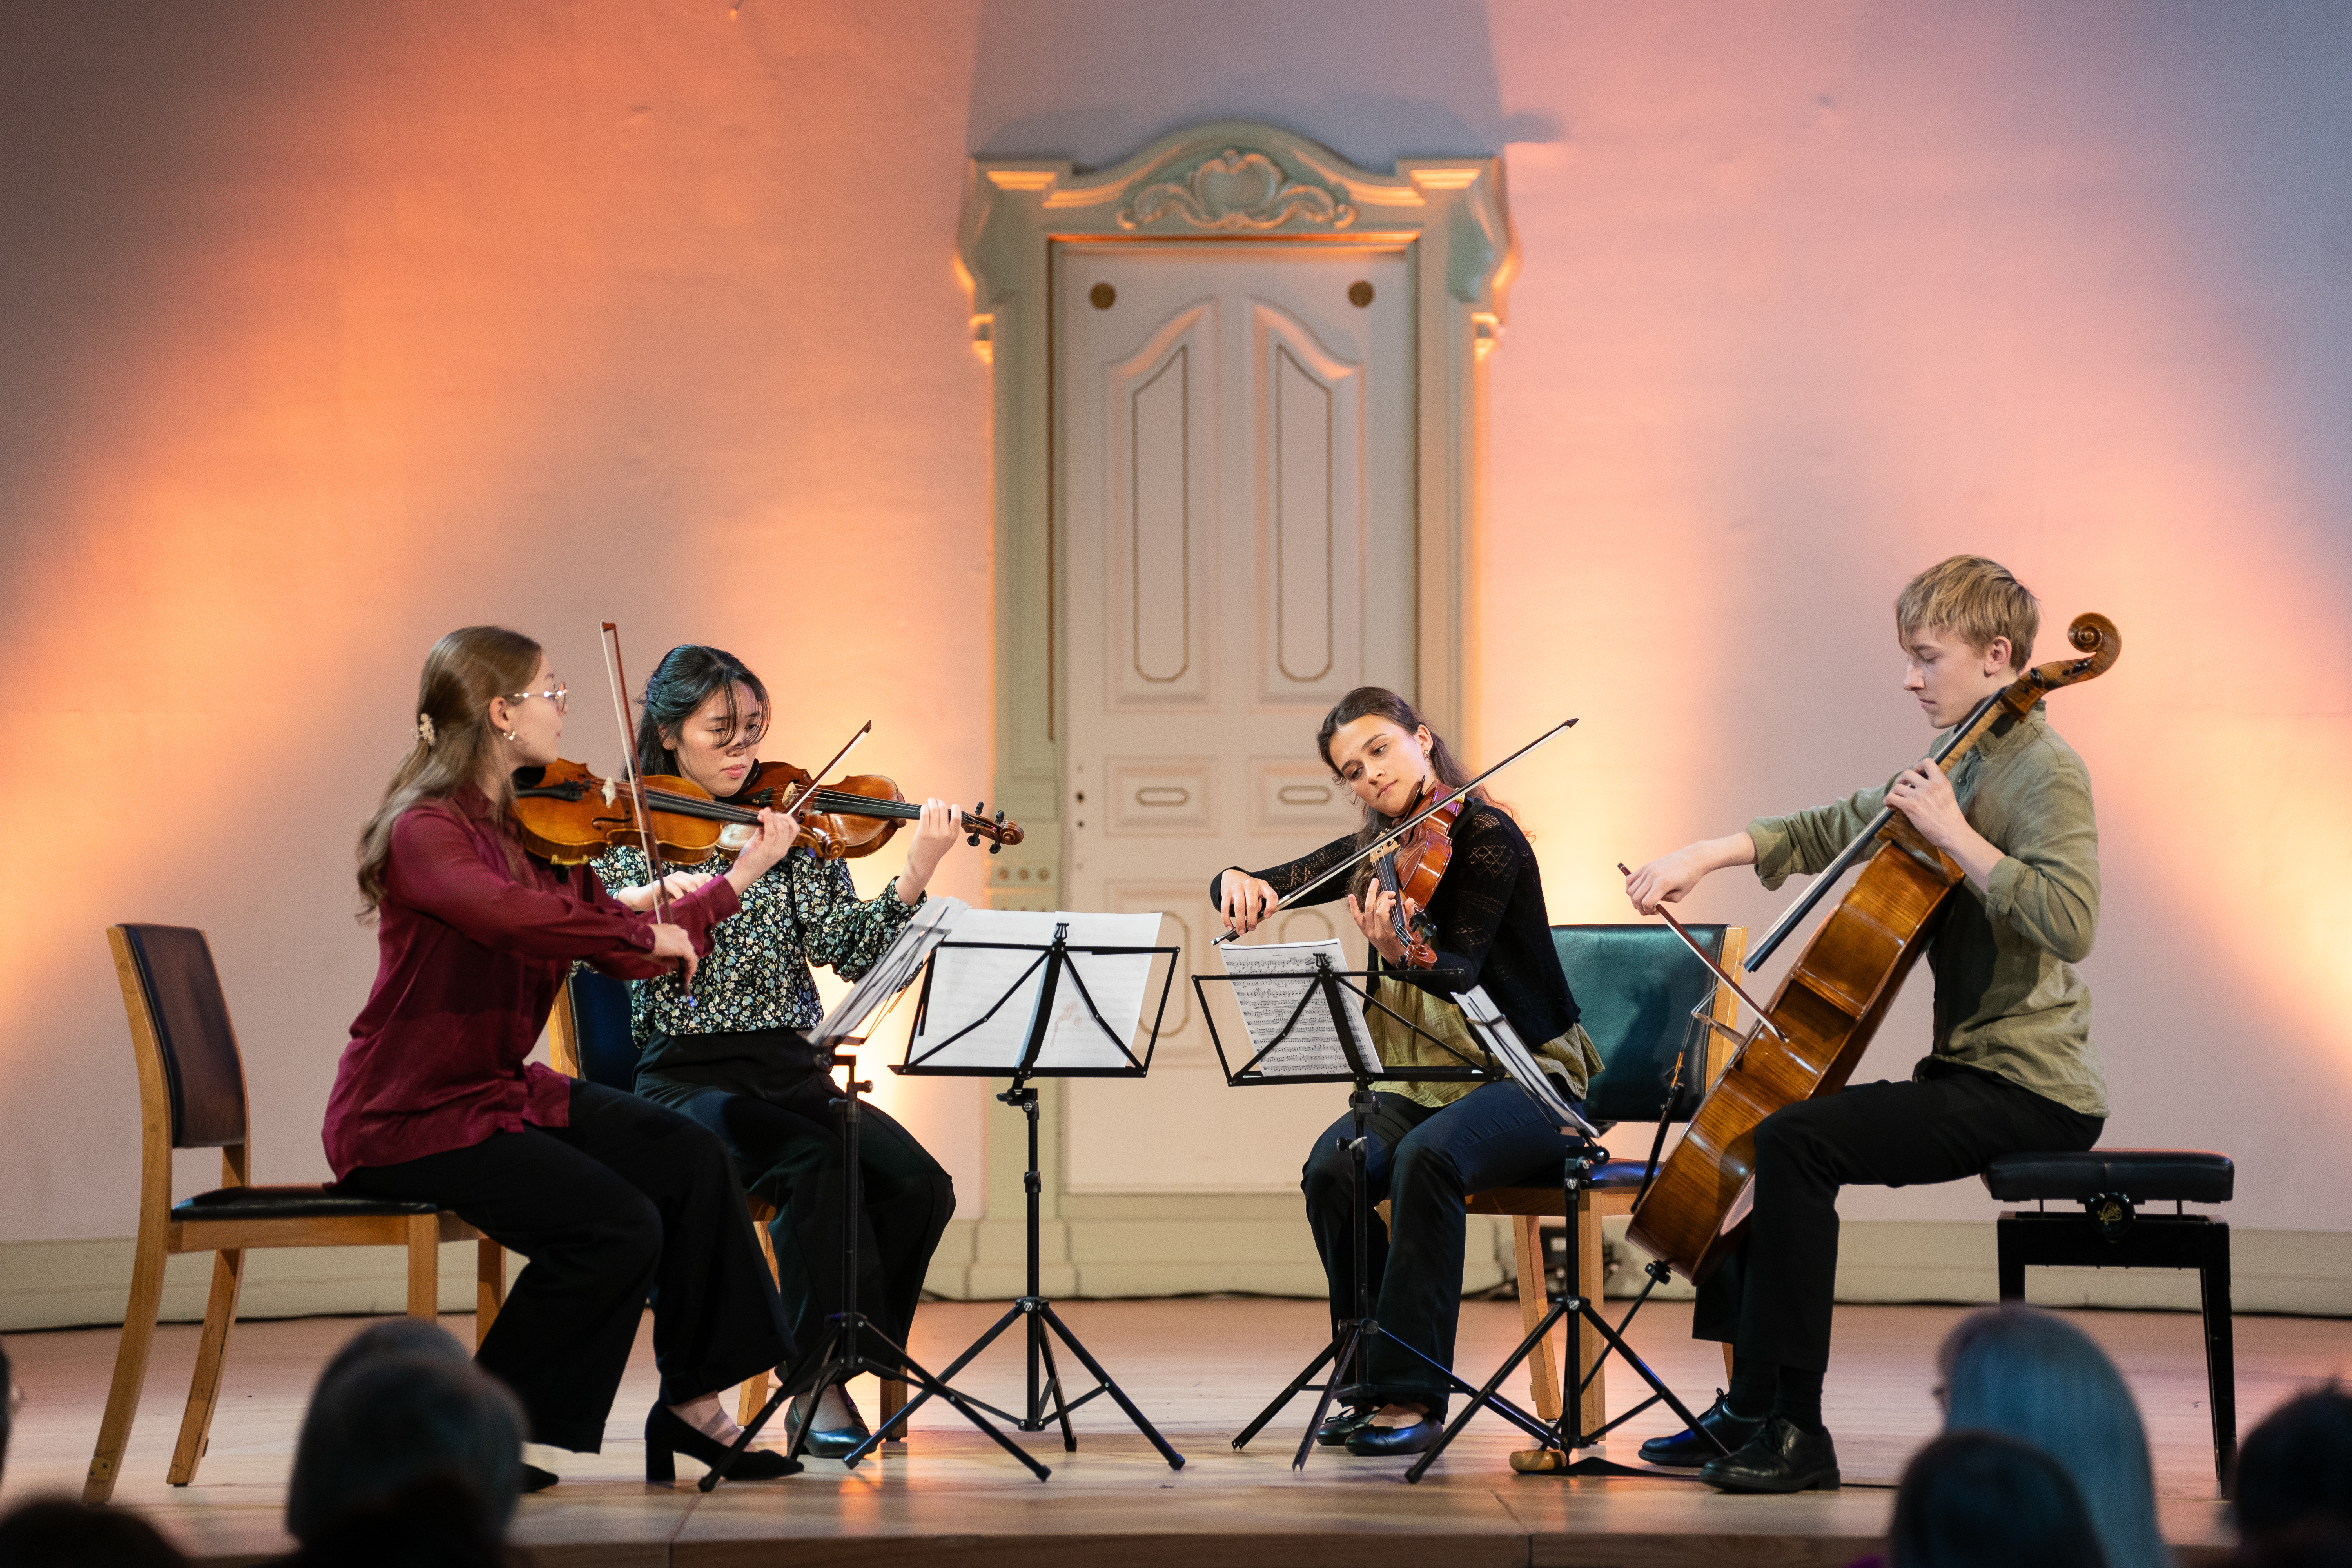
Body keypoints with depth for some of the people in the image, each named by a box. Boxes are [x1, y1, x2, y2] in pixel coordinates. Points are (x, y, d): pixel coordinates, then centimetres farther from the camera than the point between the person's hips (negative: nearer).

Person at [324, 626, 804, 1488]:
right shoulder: (425, 831, -18)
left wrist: (744, 873, 13)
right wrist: (647, 932, -31)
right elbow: (511, 914, -39)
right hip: (410, 1116, -9)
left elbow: (626, 954, 12)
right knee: (617, 1226, -21)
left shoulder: (538, 830, 10)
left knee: (691, 1160, -7)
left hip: (501, 1088, 9)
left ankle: (691, 1402, 4)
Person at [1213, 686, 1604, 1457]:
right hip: (1426, 1083, 6)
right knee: (1332, 1168, -24)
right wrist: (1238, 882, -13)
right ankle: (1371, 1383, -11)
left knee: (1427, 1157, -36)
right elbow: (1272, 887, 12)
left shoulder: (1485, 835, -11)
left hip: (1525, 1077, -6)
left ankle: (1412, 1396, -33)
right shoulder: (1375, 852, 10)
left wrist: (1397, 954, -44)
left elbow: (1462, 971, -23)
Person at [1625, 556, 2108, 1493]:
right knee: (1748, 1131, 13)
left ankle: (1792, 1430, -22)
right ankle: (1748, 1412, 15)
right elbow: (1830, 833, 27)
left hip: (2030, 1092, -10)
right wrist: (1705, 855, 15)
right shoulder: (1960, 766, 16)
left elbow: (2069, 922, -28)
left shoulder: (2043, 772, -13)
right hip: (1971, 1072, 10)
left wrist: (1955, 835, -23)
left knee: (1795, 1140, -25)